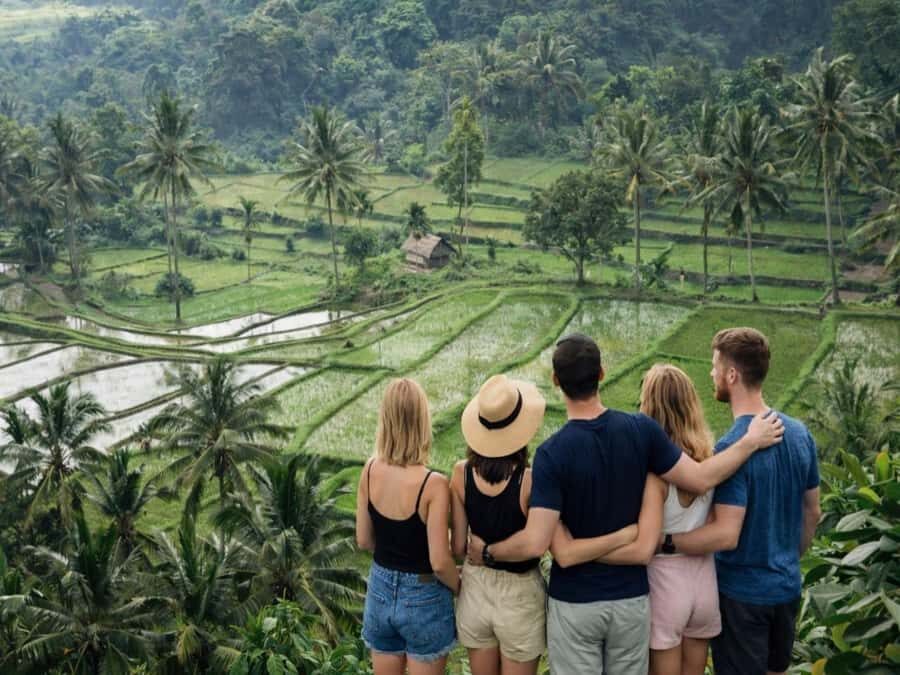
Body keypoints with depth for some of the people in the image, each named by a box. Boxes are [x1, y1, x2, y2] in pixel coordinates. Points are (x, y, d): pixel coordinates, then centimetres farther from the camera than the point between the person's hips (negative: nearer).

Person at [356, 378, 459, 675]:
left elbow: (364, 541, 1)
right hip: (423, 599, -4)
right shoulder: (433, 484, -24)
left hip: (380, 592, 5)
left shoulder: (370, 470, -9)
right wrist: (461, 588, -1)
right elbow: (440, 562, -20)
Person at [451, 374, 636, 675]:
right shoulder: (531, 481, -24)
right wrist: (631, 532, -22)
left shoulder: (462, 473, -12)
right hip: (519, 597, -3)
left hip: (474, 591, 3)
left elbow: (458, 548, -4)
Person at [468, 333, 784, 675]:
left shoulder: (552, 452, -19)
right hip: (631, 596, 3)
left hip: (574, 602, -3)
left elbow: (535, 543, -22)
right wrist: (751, 442, 7)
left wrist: (487, 551, -4)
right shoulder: (641, 430, -12)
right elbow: (701, 479, -5)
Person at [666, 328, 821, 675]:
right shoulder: (800, 433, -2)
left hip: (742, 592, -7)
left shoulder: (732, 447, -25)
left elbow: (726, 535, -27)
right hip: (787, 586, 7)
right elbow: (812, 512, 9)